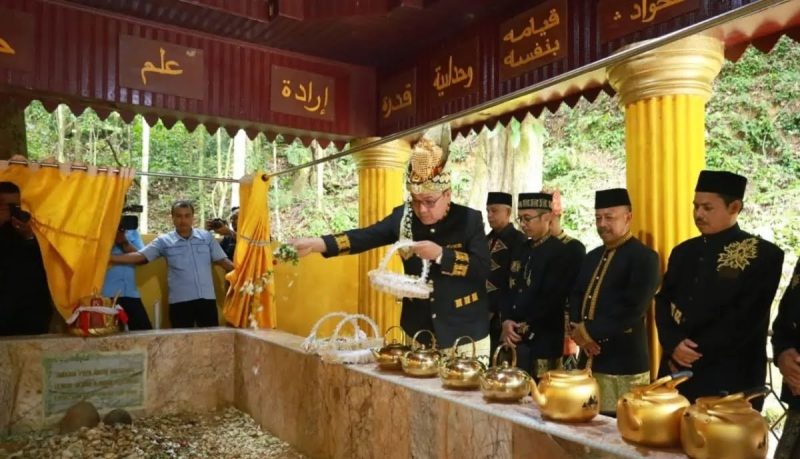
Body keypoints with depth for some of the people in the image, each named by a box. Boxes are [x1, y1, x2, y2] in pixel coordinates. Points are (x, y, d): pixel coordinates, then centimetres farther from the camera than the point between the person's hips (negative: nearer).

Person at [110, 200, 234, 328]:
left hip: (207, 298, 1)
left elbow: (222, 261, 6)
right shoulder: (164, 241, 2)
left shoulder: (206, 237, 6)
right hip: (180, 301, -1)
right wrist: (110, 257, -14)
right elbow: (139, 257, -4)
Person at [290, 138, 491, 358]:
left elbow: (483, 268, -15)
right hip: (420, 330, 3)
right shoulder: (403, 217, -2)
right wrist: (315, 243, -21)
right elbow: (365, 237, -9)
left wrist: (440, 254, -26)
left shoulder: (470, 219, -9)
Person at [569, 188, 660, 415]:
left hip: (624, 364, -7)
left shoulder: (644, 257, -8)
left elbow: (633, 309, -18)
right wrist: (576, 329, -6)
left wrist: (589, 330, -15)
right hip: (589, 359, 7)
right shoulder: (593, 256, 16)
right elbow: (576, 297, 13)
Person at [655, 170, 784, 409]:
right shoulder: (683, 252, 11)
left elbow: (745, 319, -13)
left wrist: (696, 352, -13)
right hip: (676, 370, 5)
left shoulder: (764, 255, -6)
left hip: (729, 379, -5)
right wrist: (674, 345, -11)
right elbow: (663, 302, 6)